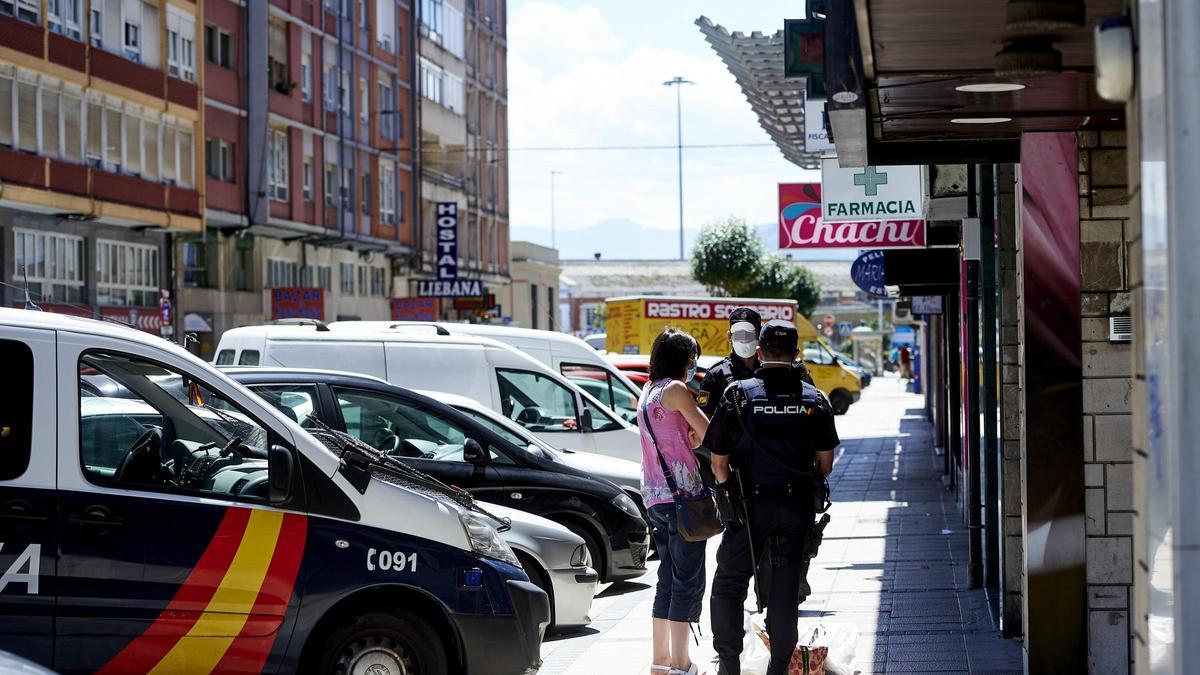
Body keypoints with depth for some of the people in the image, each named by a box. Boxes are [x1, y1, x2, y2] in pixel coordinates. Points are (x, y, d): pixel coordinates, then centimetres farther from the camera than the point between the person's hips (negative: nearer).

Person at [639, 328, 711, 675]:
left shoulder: (646, 393, 17)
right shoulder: (676, 390, -9)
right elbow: (708, 433, -5)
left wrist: (693, 437, 3)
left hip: (654, 496, 9)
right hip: (682, 490, -9)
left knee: (668, 578, 14)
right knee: (688, 580, -5)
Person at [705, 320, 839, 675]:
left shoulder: (738, 395, -6)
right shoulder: (816, 399, 2)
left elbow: (718, 462, -3)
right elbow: (825, 463, 6)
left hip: (749, 505, -2)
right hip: (797, 508, 2)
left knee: (729, 583, 10)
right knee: (785, 592, 8)